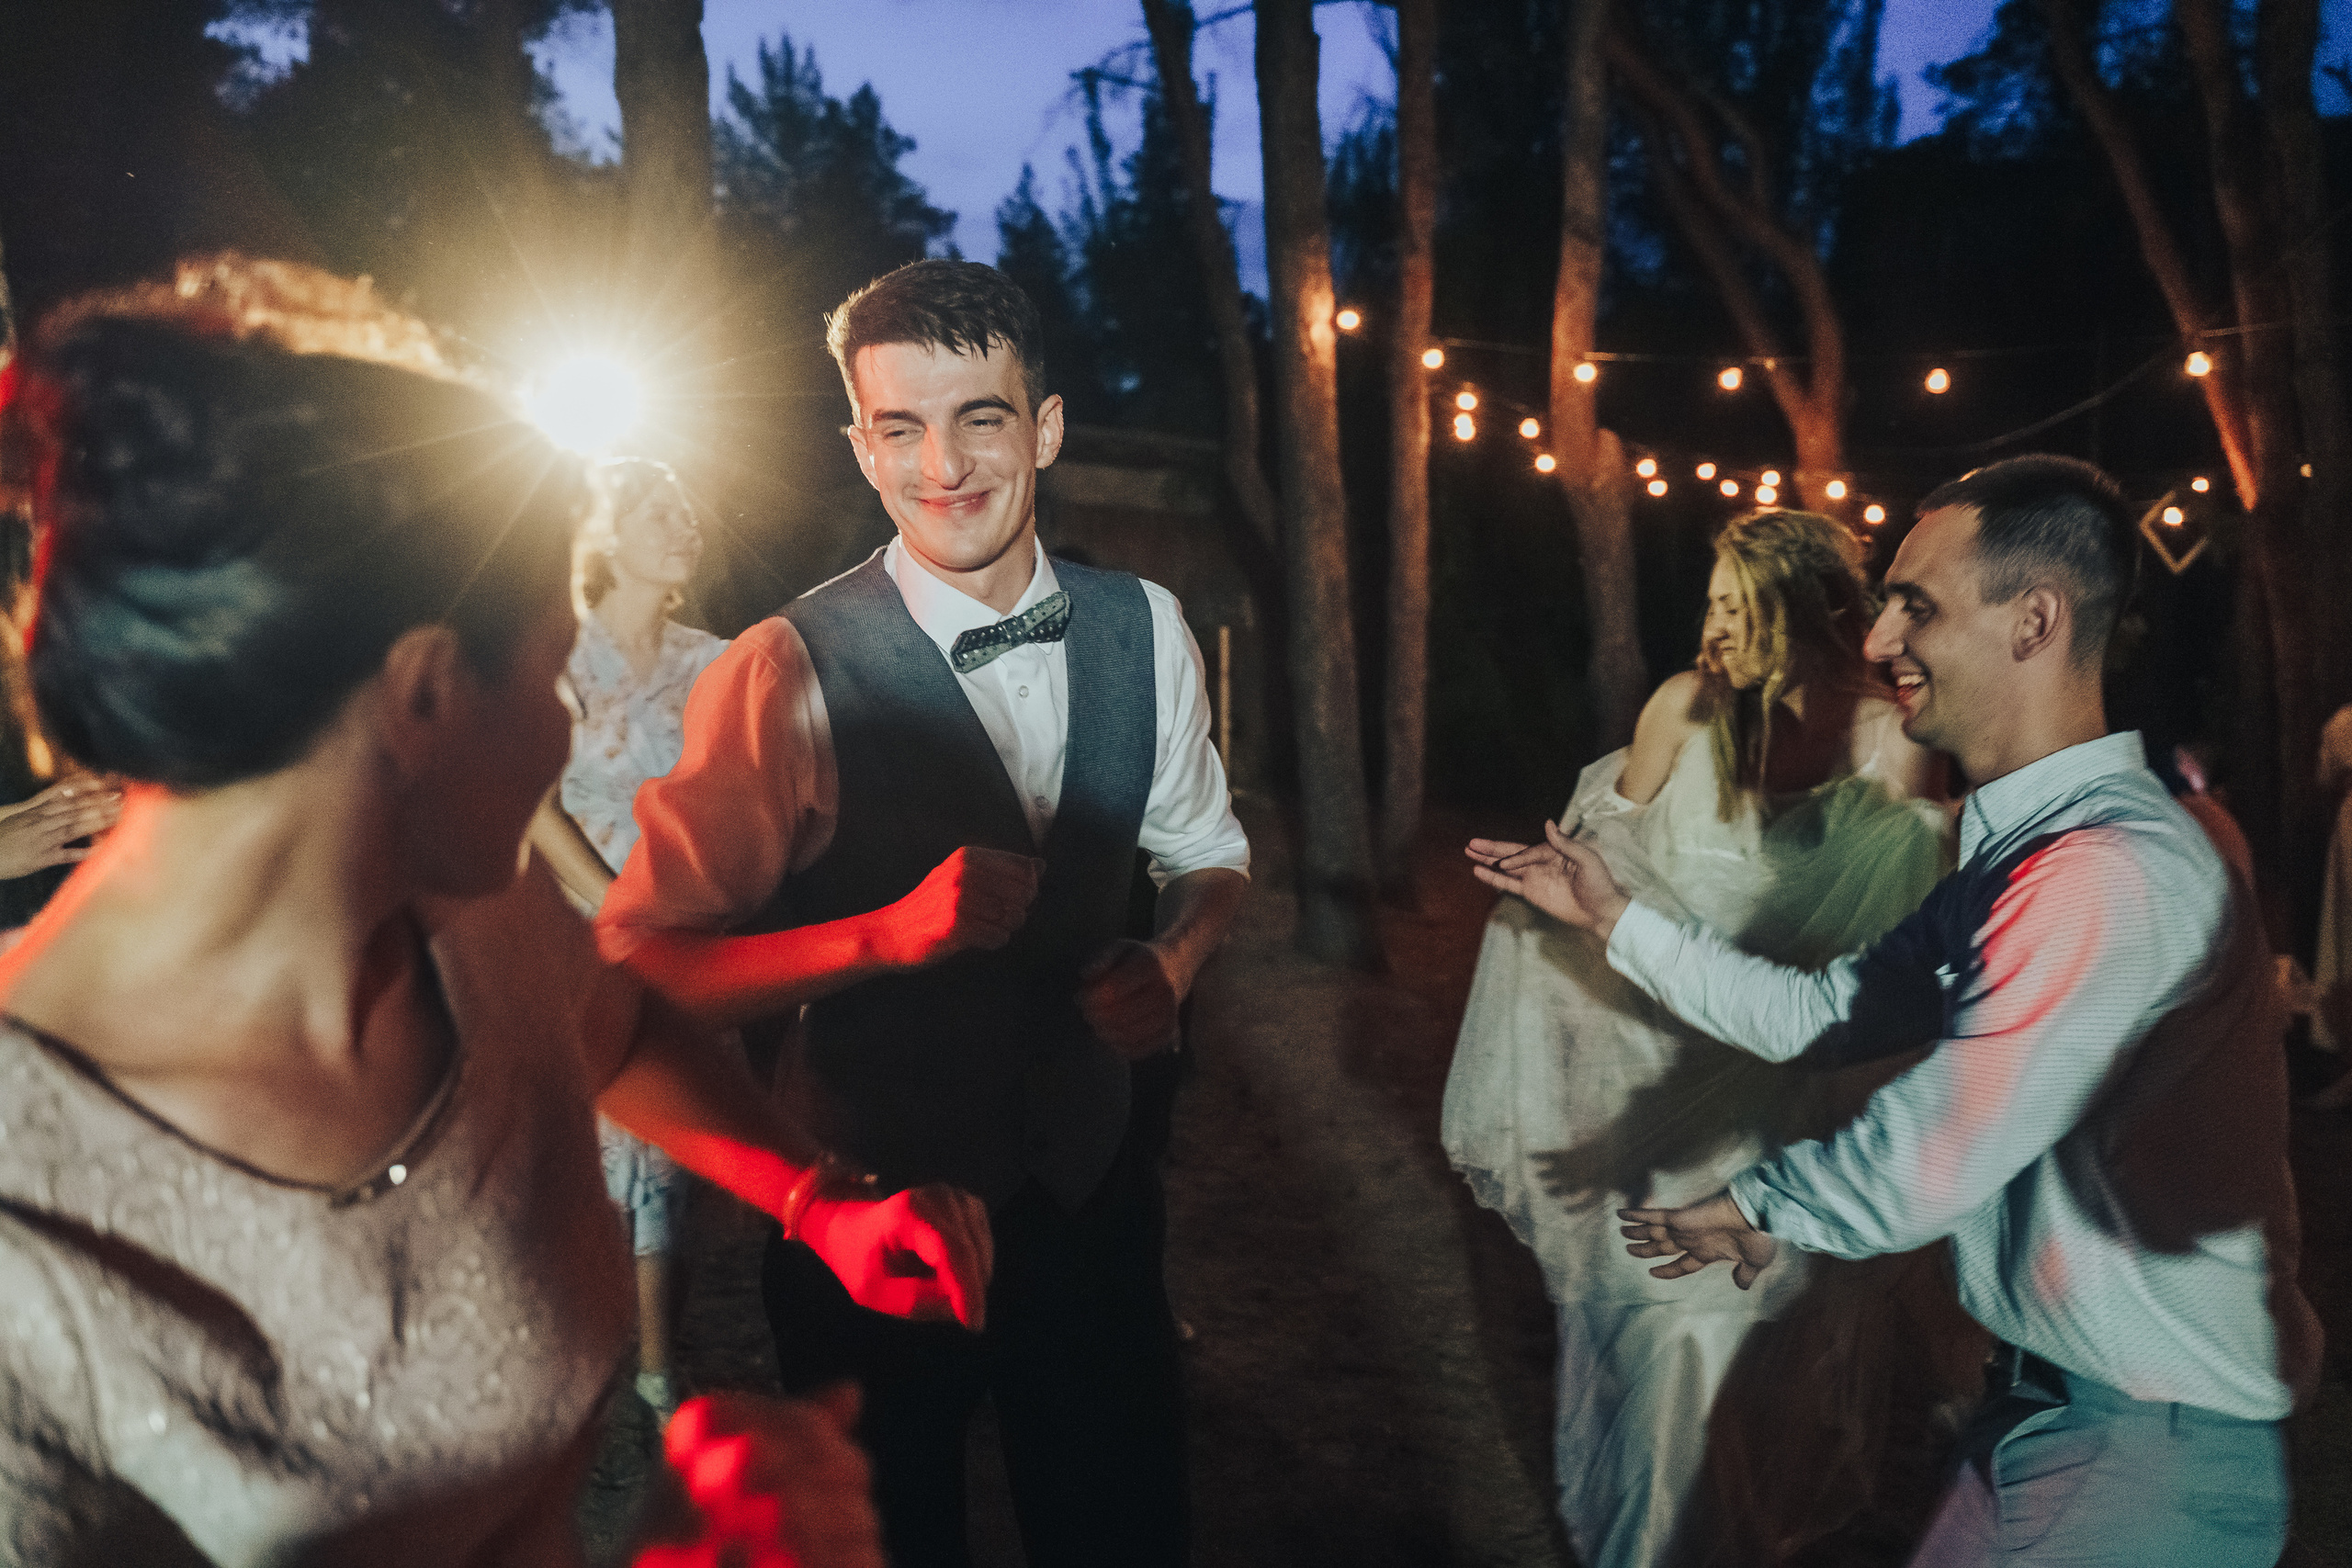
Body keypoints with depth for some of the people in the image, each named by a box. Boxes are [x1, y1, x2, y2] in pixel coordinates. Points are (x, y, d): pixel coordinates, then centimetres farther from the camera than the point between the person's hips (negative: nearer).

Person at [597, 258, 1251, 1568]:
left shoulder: (1145, 631, -5)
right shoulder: (789, 673, -20)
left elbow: (1208, 853, 9)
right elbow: (641, 961, -20)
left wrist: (1177, 957, -12)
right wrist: (890, 933, -33)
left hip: (1089, 1181, 4)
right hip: (867, 1211, -3)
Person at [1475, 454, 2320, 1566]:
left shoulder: (2111, 878, -28)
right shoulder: (2020, 848, 7)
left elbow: (1917, 1175, -26)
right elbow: (1830, 1018, 8)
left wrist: (1754, 1209, -6)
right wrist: (1614, 916, 9)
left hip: (2142, 1461, -8)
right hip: (2049, 1398, 8)